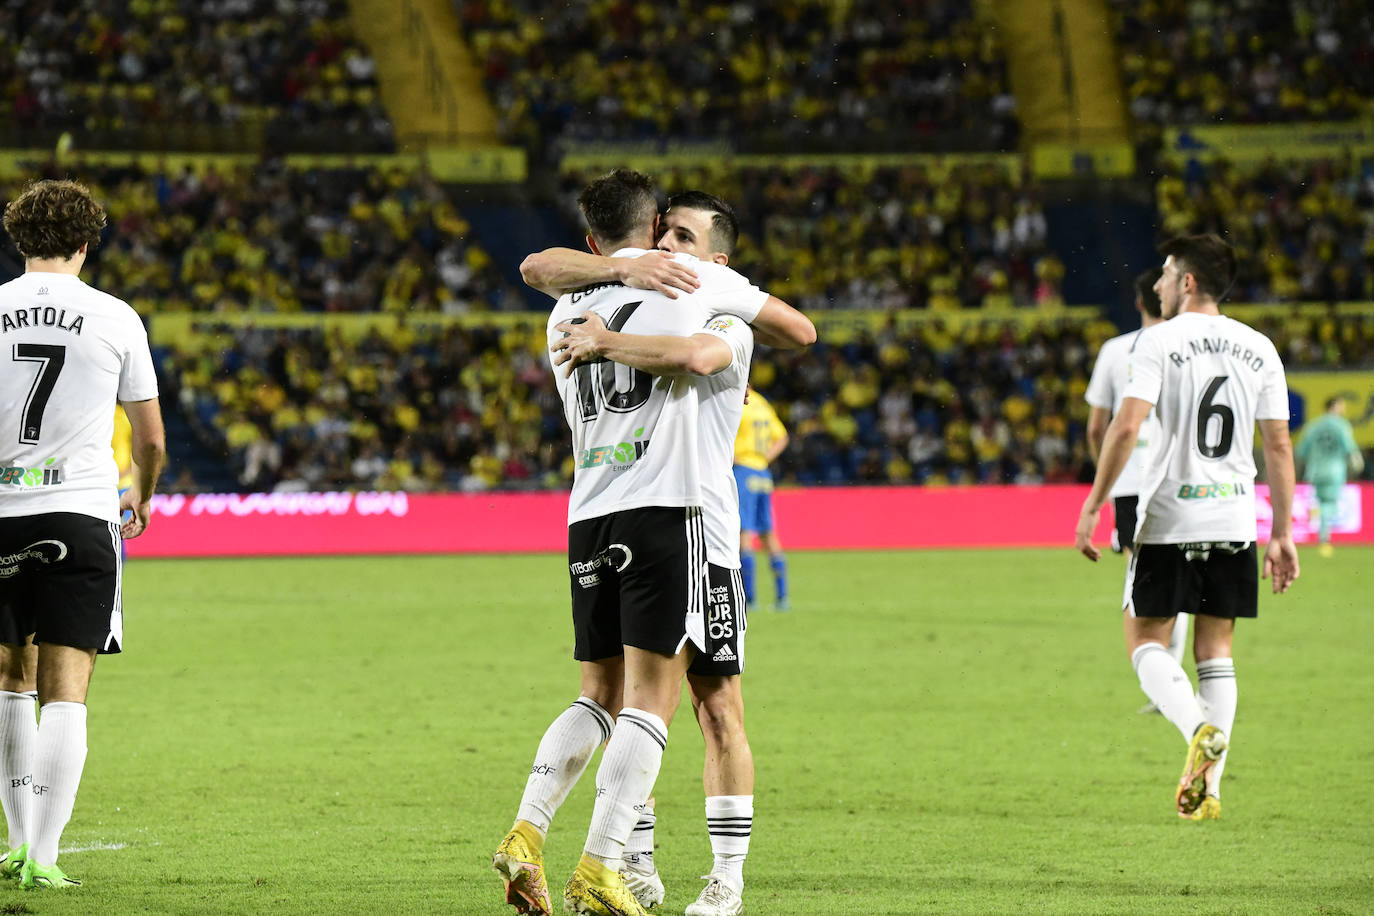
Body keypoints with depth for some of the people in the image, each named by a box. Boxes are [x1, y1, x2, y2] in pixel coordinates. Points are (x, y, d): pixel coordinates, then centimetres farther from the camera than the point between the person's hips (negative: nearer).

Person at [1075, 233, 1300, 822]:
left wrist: (1093, 507, -9)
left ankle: (1198, 728, -20)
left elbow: (1126, 425, -16)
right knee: (1215, 648, 11)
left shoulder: (1160, 341, -7)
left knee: (1145, 639, 7)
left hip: (1169, 515, -4)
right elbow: (1278, 446, 7)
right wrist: (1283, 535, 12)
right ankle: (1208, 788, 6)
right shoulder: (1259, 349, 7)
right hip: (1235, 519, 4)